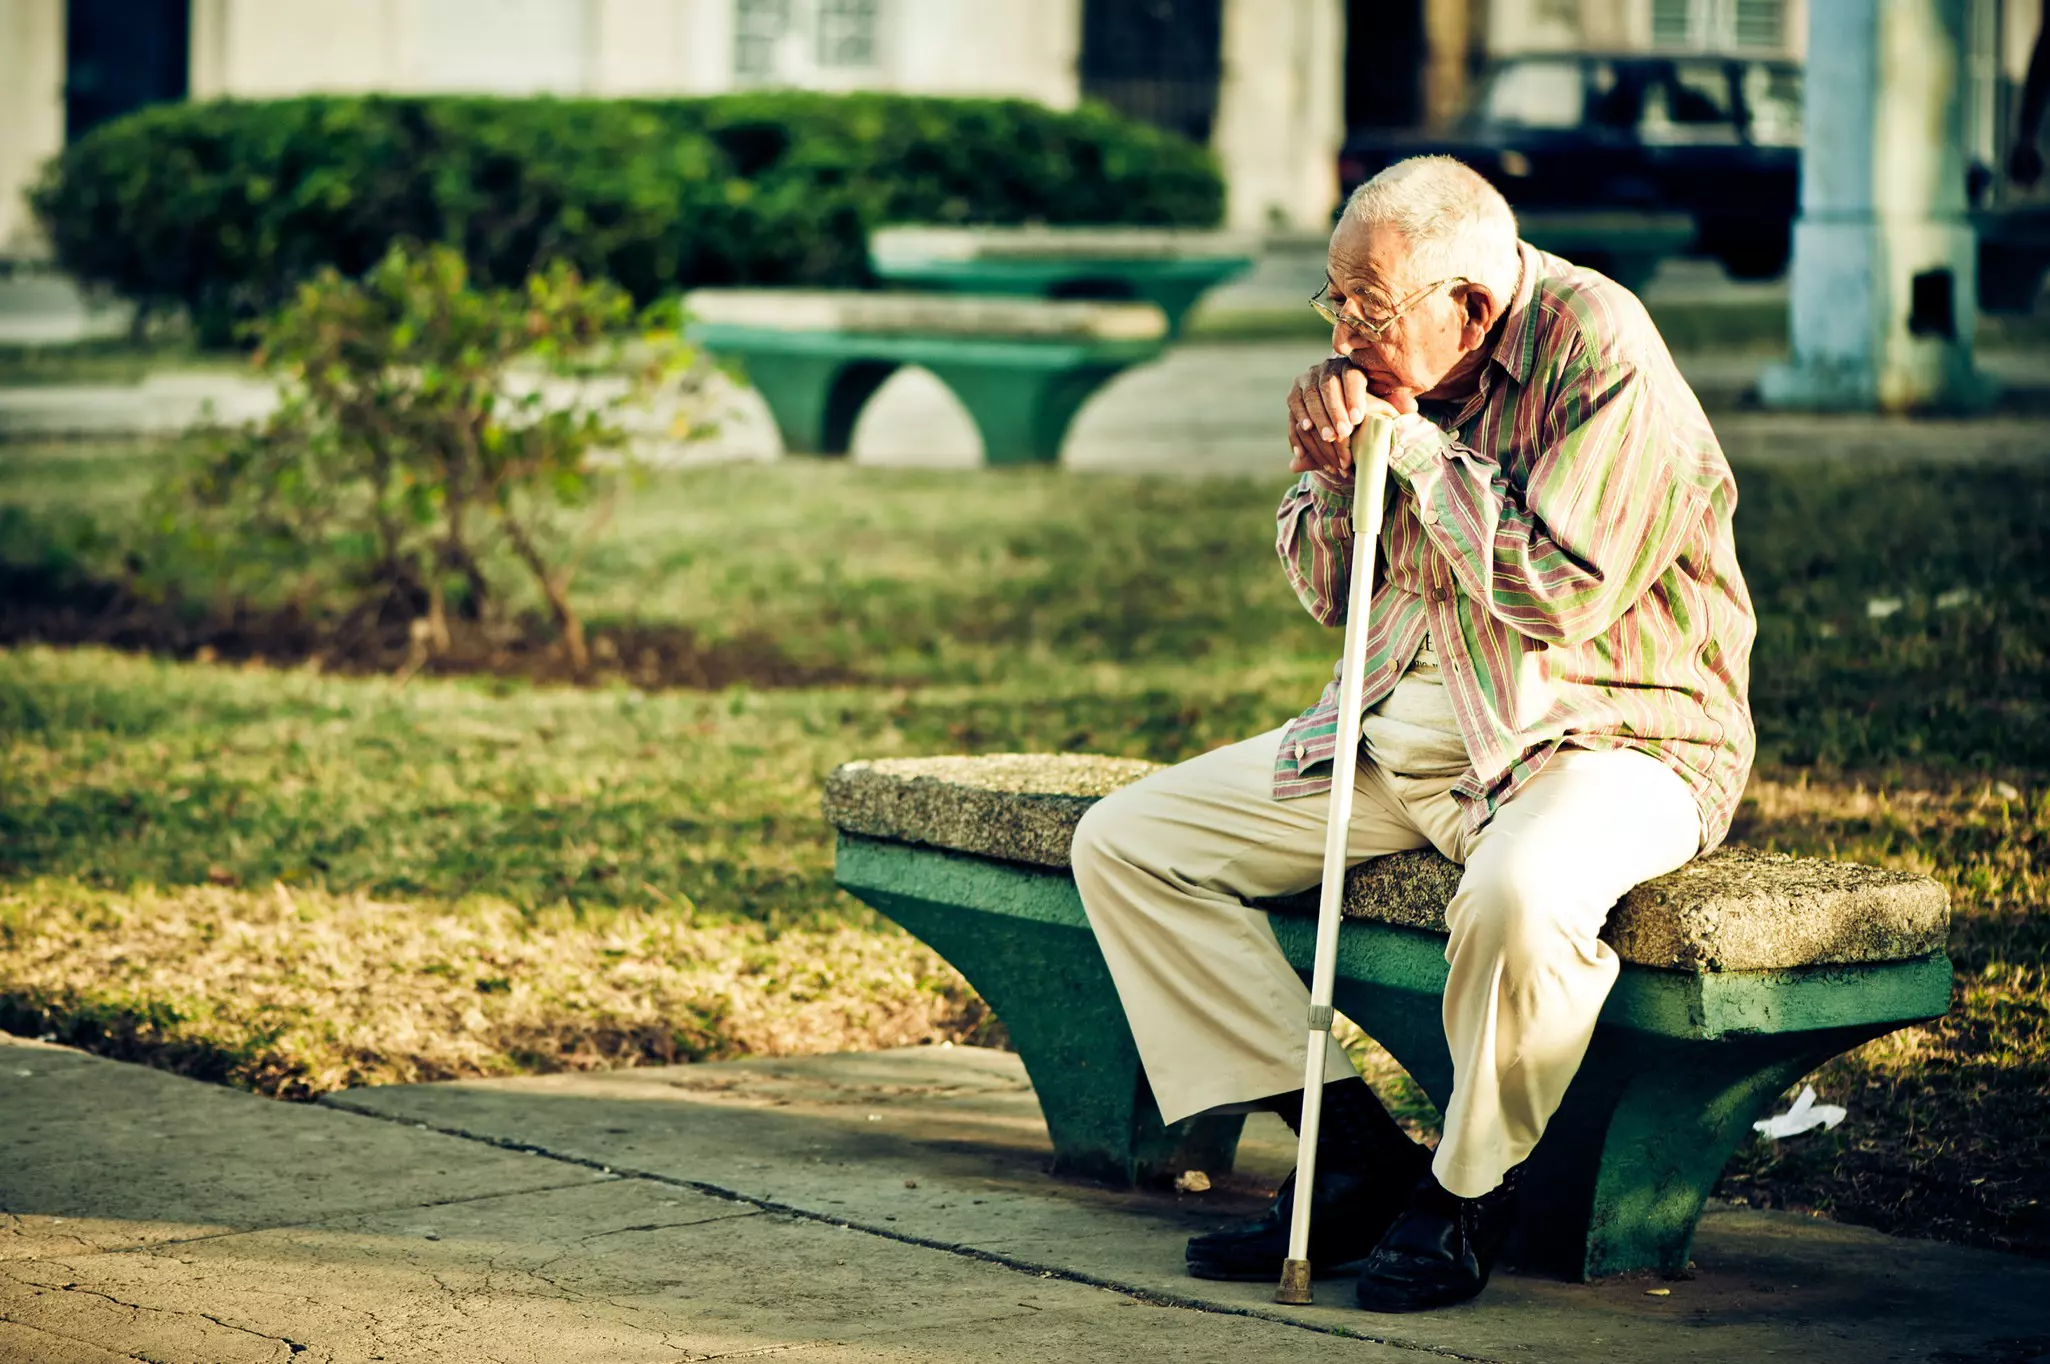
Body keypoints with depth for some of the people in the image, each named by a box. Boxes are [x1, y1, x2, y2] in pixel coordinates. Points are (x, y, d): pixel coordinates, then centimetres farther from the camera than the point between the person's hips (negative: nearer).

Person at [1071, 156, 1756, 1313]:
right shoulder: (1390, 368, 5)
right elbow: (1332, 597, 14)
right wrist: (1331, 479, -8)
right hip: (1408, 725, 8)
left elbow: (1561, 595, -25)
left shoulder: (1602, 351, -16)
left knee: (1518, 895, -42)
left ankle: (1467, 1193, -13)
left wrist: (1417, 447, -18)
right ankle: (1353, 1150, -5)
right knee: (1124, 842, -1)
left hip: (1610, 731, -8)